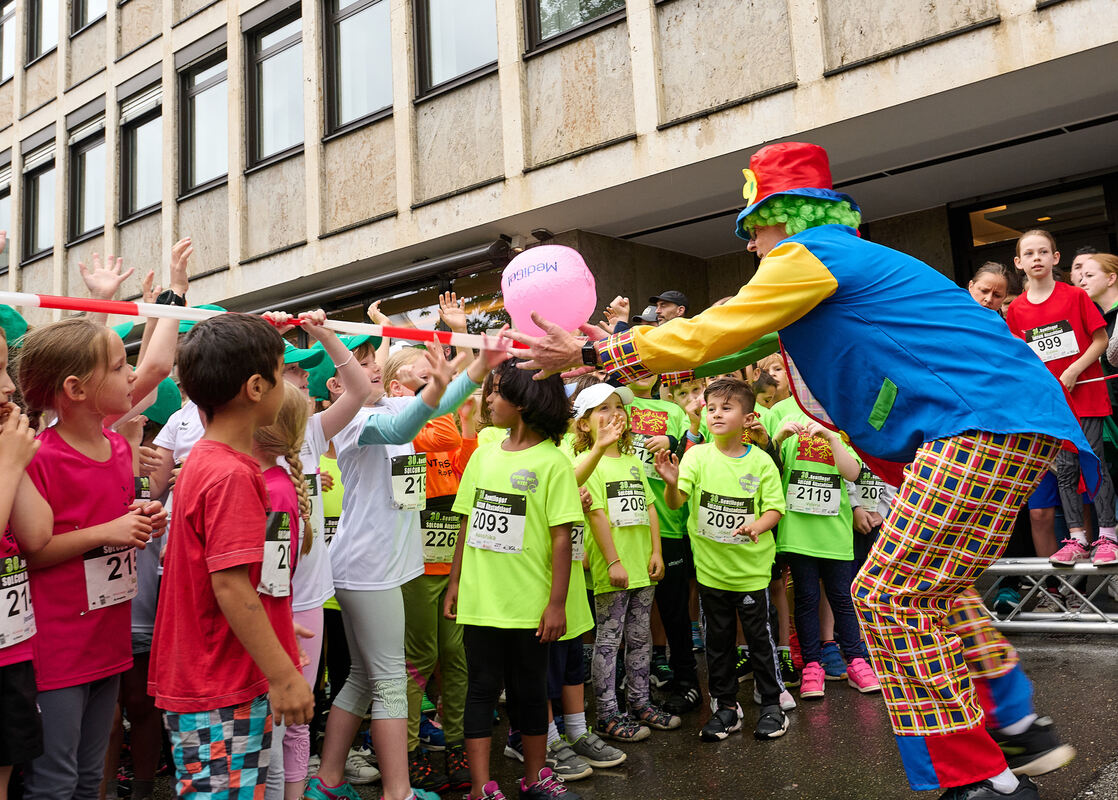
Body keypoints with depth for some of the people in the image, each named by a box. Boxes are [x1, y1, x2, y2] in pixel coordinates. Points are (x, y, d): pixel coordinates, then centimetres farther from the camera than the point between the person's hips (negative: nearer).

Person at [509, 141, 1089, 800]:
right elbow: (732, 343, 31)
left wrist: (591, 355, 2)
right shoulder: (846, 261, 26)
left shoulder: (806, 254, -5)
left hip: (985, 419, -11)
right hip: (1000, 420, 11)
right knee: (925, 588, 19)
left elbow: (706, 335, -6)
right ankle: (1020, 730, 28)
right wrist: (618, 345, 31)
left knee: (890, 595, -9)